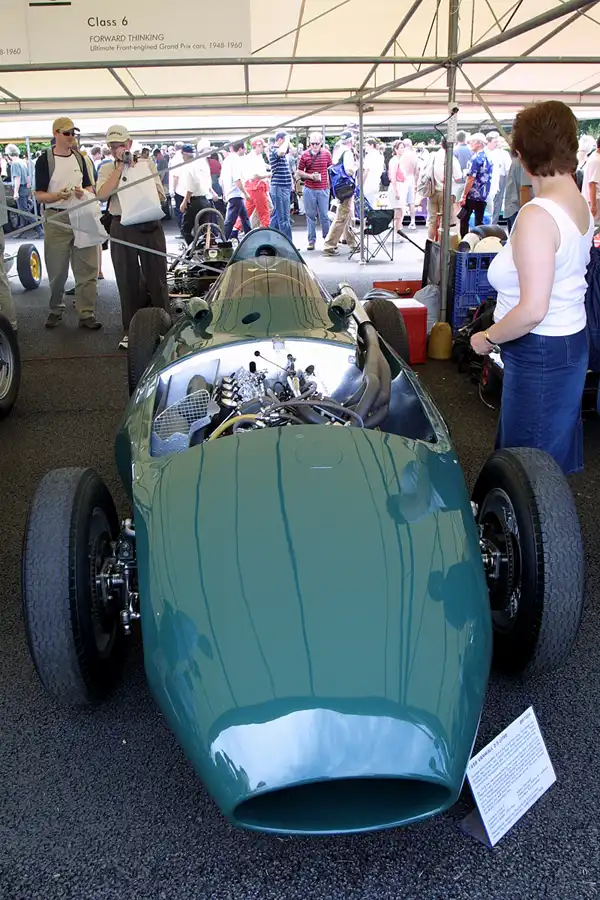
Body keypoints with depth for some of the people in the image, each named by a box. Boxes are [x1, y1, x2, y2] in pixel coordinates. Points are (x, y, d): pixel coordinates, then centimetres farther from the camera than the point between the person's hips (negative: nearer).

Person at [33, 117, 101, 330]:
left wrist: (83, 192, -7)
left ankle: (86, 314, 2)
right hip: (56, 219, -3)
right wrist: (58, 196, -23)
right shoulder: (45, 160, -3)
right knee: (57, 270, 5)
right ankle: (55, 310, 22)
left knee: (87, 269, -2)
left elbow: (90, 188, 16)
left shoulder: (79, 157, 10)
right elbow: (39, 195, -5)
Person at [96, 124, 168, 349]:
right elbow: (102, 194, -11)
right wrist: (120, 166, -8)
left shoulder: (147, 164, 10)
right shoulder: (107, 169, 8)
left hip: (150, 225, 0)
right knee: (127, 280, 5)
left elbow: (161, 196, 5)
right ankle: (130, 331, 14)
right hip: (122, 227, 0)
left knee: (156, 277, 5)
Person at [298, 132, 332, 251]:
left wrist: (330, 183, 8)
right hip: (309, 189, 0)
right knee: (310, 216, 5)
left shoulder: (326, 153, 3)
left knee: (324, 215, 3)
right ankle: (311, 240, 12)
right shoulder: (305, 155, 0)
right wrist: (310, 176, -11)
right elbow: (299, 172, 4)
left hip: (323, 189, 0)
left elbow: (330, 169, 13)